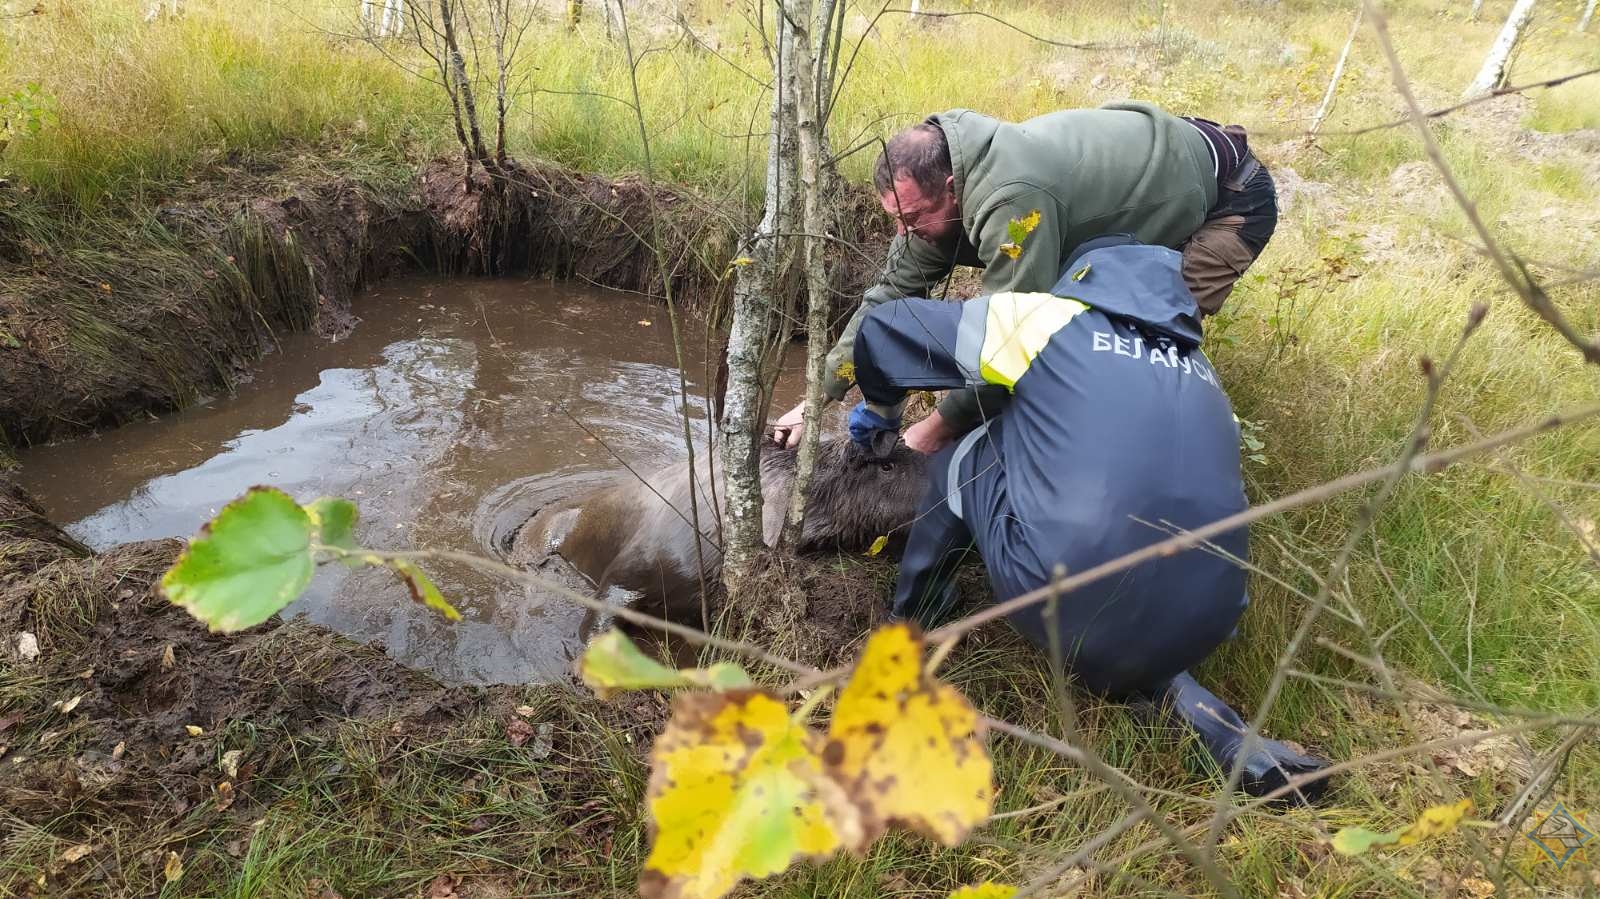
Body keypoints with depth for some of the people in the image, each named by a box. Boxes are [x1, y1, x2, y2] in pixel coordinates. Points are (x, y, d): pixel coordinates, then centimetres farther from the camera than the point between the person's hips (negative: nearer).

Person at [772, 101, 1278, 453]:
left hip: (1228, 197, -8)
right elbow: (895, 289, -9)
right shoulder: (940, 188, -13)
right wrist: (819, 396, -10)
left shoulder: (1012, 199, -42)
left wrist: (944, 424, -28)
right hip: (1151, 185, 8)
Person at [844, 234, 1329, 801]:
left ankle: (912, 616, 31)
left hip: (1066, 614, -5)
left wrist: (879, 408, 35)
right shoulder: (1201, 375, 22)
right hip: (1193, 637, 5)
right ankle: (1222, 731, 19)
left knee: (967, 454, 18)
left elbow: (883, 328, 15)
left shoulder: (1049, 316, 8)